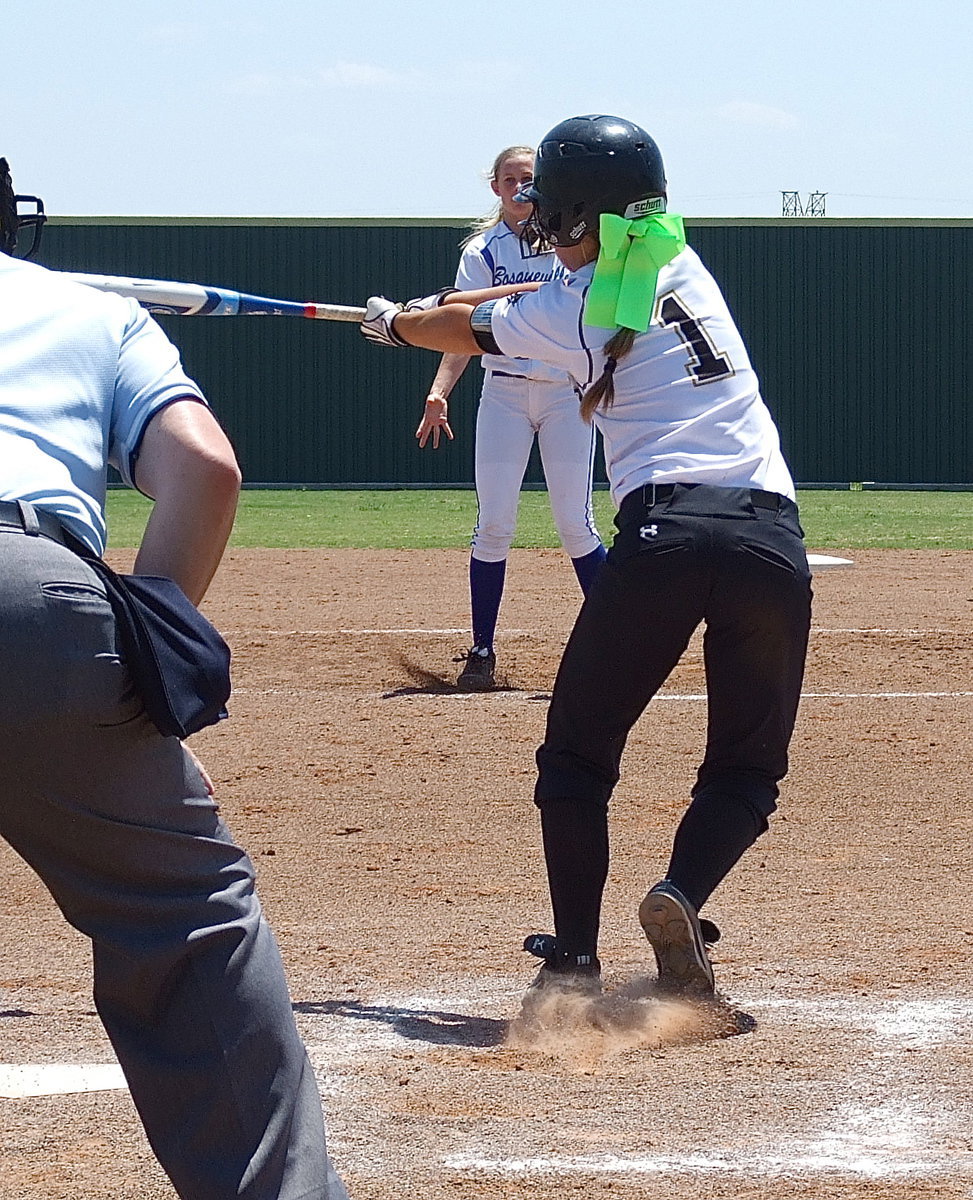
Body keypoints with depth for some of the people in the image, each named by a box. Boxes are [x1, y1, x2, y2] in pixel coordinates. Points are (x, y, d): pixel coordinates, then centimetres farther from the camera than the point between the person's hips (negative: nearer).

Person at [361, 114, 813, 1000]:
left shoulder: (565, 314, 6)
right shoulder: (681, 265, 16)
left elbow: (466, 330, 27)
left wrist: (395, 323, 49)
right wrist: (447, 304, 45)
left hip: (665, 531, -3)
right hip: (774, 537, 3)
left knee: (578, 754, 15)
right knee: (747, 768, 12)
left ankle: (573, 958, 8)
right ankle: (683, 895, -15)